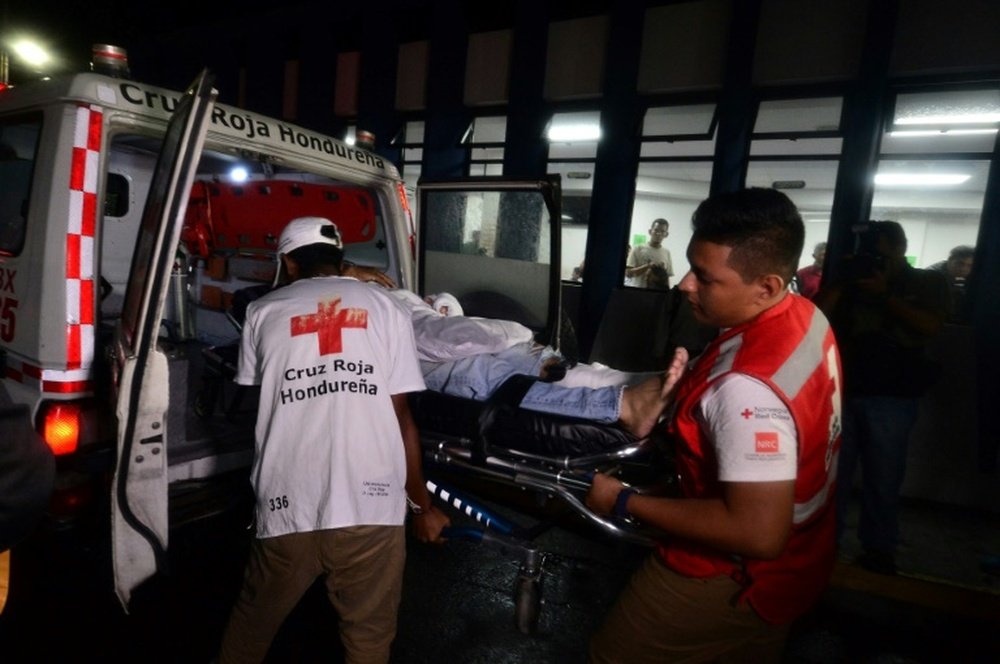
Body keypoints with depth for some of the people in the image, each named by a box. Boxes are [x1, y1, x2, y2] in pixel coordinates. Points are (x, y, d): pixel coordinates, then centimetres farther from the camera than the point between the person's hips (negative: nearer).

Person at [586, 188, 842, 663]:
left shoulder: (748, 388, -38)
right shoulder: (805, 316, -7)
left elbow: (758, 533, -35)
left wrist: (625, 502, -29)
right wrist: (691, 388, 1)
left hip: (735, 580, -8)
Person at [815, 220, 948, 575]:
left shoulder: (928, 282, 6)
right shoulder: (853, 281, 11)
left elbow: (931, 326, -11)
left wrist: (884, 293, -13)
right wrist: (842, 282, -6)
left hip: (890, 397, -2)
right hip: (841, 390, 3)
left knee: (882, 477, 5)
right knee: (832, 471, 9)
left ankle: (879, 549, 17)